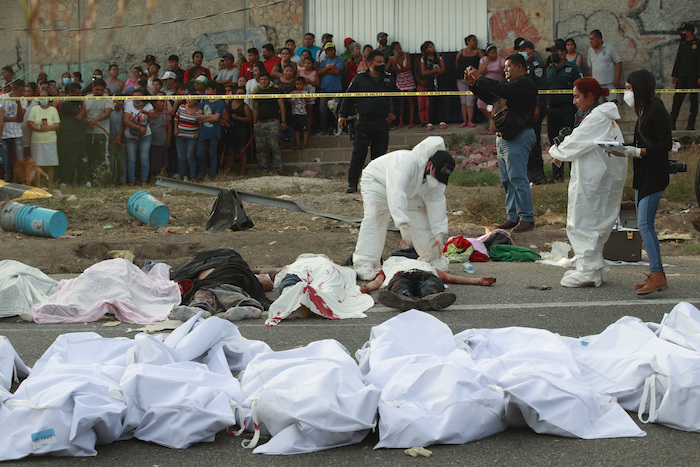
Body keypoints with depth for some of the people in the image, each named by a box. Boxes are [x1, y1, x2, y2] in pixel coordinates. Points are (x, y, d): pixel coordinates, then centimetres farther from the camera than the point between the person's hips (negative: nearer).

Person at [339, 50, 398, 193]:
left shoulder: (389, 79, 11)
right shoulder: (359, 79, 5)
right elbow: (348, 97, 11)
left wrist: (393, 112, 14)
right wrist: (343, 115, 7)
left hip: (382, 123, 2)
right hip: (363, 122, -2)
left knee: (379, 154, 4)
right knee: (358, 154, -7)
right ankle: (352, 183, -4)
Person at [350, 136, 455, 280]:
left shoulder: (438, 178, -19)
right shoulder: (407, 162, -45)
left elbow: (437, 204, -11)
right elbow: (396, 194, -53)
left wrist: (440, 235, -17)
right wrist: (404, 226, -59)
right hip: (377, 181, -7)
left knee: (422, 218, 4)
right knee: (375, 220, -25)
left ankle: (432, 259, 21)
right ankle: (364, 265, -28)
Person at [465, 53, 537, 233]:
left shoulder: (525, 83, -10)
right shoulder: (512, 84, 22)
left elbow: (502, 90, -23)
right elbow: (490, 98, 24)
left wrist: (480, 78, -15)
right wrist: (473, 83, 11)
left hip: (518, 138, -10)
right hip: (504, 138, 10)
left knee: (517, 178, -11)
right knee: (507, 181, 10)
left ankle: (527, 218, -7)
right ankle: (513, 217, 15)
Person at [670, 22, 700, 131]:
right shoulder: (682, 44, 15)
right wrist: (674, 75, 15)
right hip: (681, 77, 5)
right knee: (677, 99, -1)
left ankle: (691, 124, 2)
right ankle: (672, 124, -1)